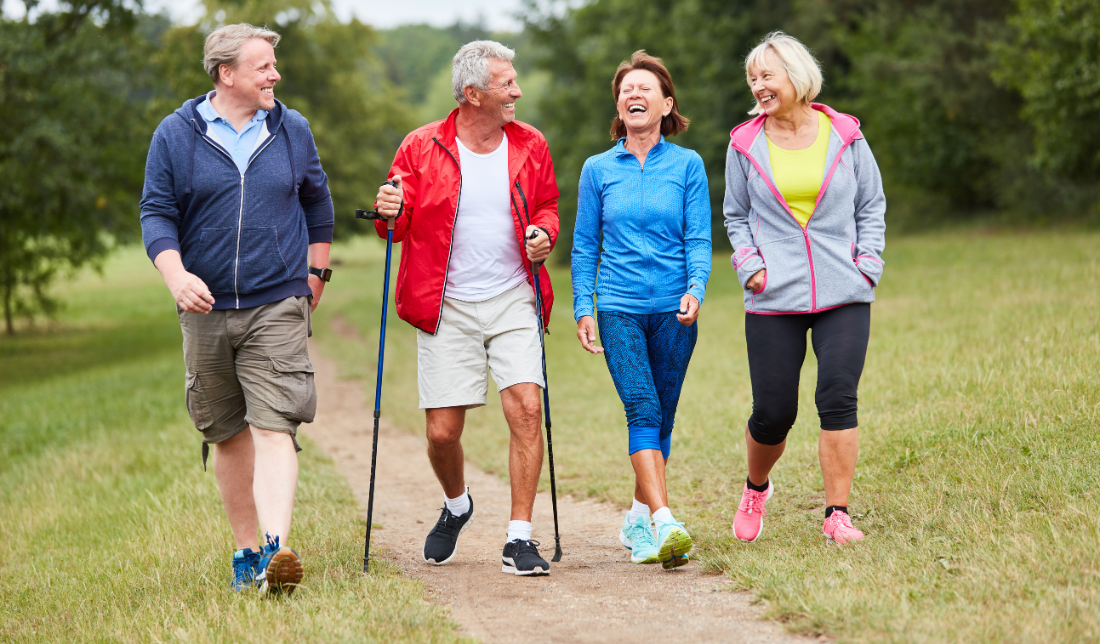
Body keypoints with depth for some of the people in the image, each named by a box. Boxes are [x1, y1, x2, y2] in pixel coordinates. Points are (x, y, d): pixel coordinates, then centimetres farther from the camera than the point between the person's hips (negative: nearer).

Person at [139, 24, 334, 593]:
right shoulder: (176, 135, 1)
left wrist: (316, 272, 20)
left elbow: (316, 202, 20)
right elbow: (157, 214, -1)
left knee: (273, 428, -14)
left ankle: (276, 550, -24)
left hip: (278, 307, -1)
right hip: (206, 309, 1)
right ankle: (246, 549, 21)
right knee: (227, 434, 9)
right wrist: (176, 274, -17)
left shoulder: (292, 130, 6)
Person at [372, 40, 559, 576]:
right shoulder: (422, 149, -2)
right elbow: (399, 226, 6)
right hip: (447, 307, -1)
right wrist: (389, 213, -18)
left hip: (513, 301, 1)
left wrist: (543, 233, -4)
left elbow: (546, 206, 19)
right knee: (442, 431, -1)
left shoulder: (529, 146, 6)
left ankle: (519, 538, -7)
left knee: (526, 408, -15)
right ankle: (456, 505, 33)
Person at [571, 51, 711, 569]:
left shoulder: (687, 165, 5)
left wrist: (696, 290, -15)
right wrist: (583, 309, 3)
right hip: (619, 308, -1)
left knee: (660, 418, 7)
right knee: (642, 410, -15)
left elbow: (699, 238, 2)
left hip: (674, 311, 1)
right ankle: (664, 523, -25)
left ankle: (638, 517, 23)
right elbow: (584, 245, 11)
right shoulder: (598, 170, 7)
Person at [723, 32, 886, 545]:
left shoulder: (844, 136, 5)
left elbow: (871, 206, 14)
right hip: (773, 300, 0)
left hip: (844, 295, 0)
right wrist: (750, 265, 0)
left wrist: (867, 262, 1)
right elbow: (736, 216, 16)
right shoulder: (745, 144, 6)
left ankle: (837, 513, -4)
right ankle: (756, 488, 31)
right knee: (773, 411, 1)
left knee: (838, 398, -12)